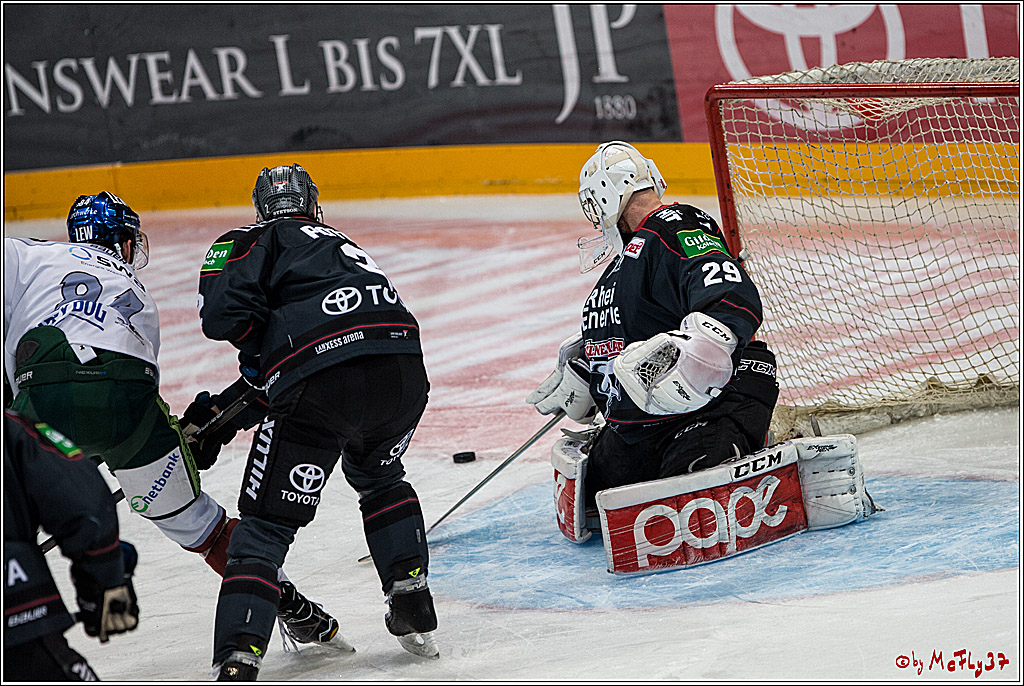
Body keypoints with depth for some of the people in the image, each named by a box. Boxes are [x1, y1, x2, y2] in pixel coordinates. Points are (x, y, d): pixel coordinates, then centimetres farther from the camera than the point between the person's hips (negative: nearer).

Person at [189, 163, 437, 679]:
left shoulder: (256, 241, 17)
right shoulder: (342, 246, 37)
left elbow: (224, 311, -3)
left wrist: (257, 354, 16)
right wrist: (223, 408, 36)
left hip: (321, 383, -5)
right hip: (403, 373, 5)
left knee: (266, 524, 4)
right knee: (378, 478, 36)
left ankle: (238, 661, -10)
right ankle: (414, 611, 30)